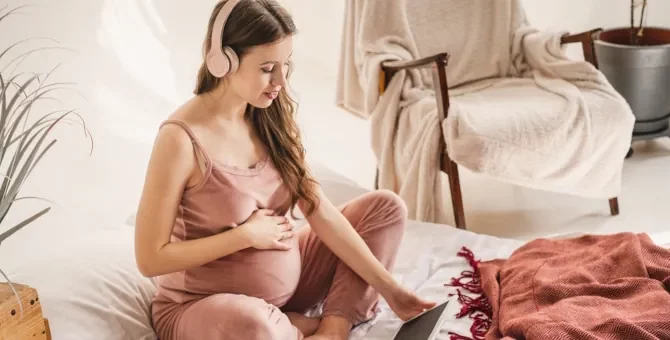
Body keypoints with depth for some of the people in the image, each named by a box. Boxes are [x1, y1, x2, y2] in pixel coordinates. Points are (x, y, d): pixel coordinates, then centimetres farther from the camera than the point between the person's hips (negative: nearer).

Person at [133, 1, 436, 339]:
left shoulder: (269, 120, -2)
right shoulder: (182, 137, -23)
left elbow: (321, 213, -3)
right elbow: (150, 259, -22)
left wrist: (388, 288, -8)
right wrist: (246, 235, -20)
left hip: (285, 283, 7)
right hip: (205, 306, -7)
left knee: (386, 207, 3)